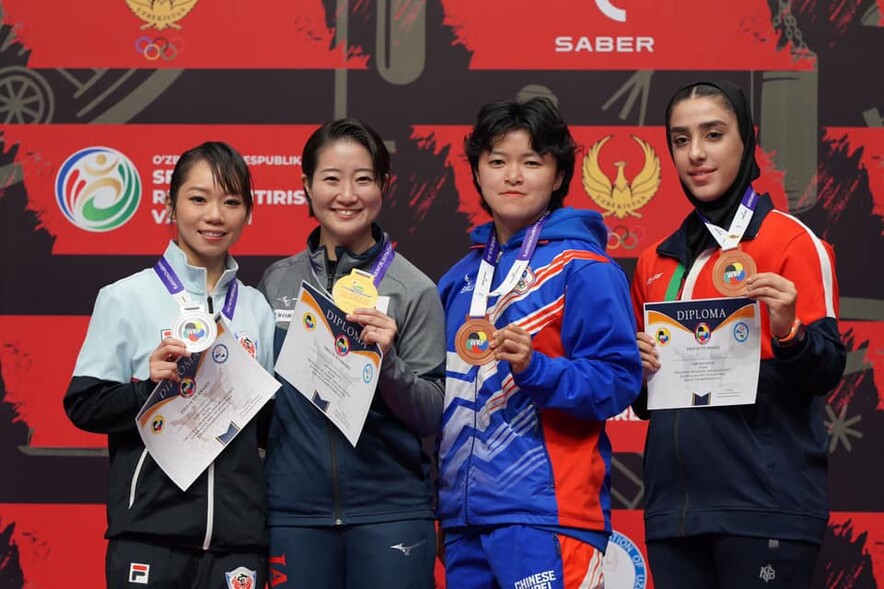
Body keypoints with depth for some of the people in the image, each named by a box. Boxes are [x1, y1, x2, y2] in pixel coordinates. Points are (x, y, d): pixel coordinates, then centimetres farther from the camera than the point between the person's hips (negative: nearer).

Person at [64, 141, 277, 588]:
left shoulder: (257, 308, 11)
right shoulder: (126, 298, 0)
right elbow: (84, 406, -2)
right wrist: (148, 388, -18)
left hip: (237, 534, 3)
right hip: (150, 530, -3)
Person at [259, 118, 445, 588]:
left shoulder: (414, 289, -2)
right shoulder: (276, 283, 5)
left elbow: (429, 417, -2)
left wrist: (386, 360, -18)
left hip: (389, 511, -2)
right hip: (294, 511, 2)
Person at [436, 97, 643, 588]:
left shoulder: (584, 269, -4)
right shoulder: (462, 278, 16)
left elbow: (619, 381, -10)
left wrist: (535, 369, -22)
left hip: (544, 511, -6)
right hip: (464, 513, 7)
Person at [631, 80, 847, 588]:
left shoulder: (792, 240, -3)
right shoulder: (657, 262, 15)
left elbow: (827, 370, -8)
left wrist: (789, 335, -27)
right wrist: (636, 371, 3)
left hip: (764, 507, -6)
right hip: (674, 508, 6)